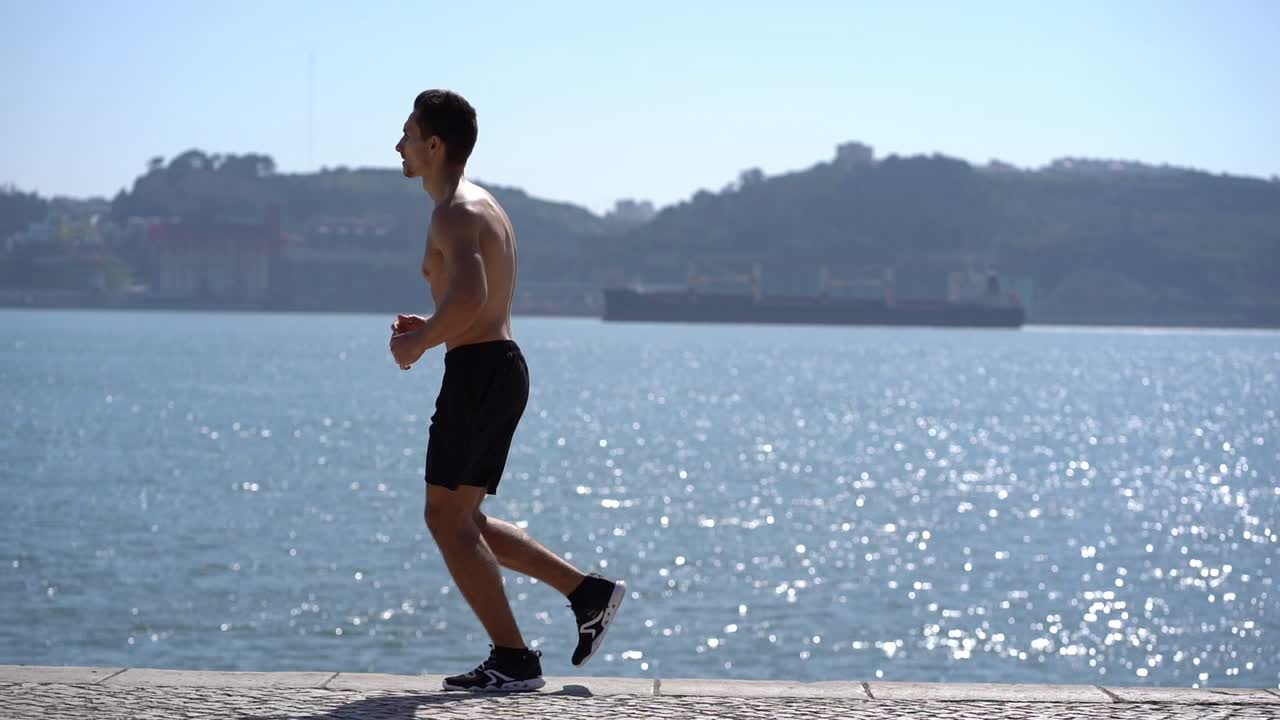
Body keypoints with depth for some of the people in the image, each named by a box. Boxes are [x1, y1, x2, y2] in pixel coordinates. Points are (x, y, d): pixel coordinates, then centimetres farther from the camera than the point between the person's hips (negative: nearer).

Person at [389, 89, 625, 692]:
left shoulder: (455, 214, -14)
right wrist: (432, 327, 16)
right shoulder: (482, 204, 19)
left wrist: (419, 342, -17)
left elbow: (470, 295, -31)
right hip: (501, 367, 10)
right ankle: (588, 592, 13)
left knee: (447, 518, -4)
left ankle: (513, 660, -3)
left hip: (477, 372, -10)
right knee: (462, 521, 15)